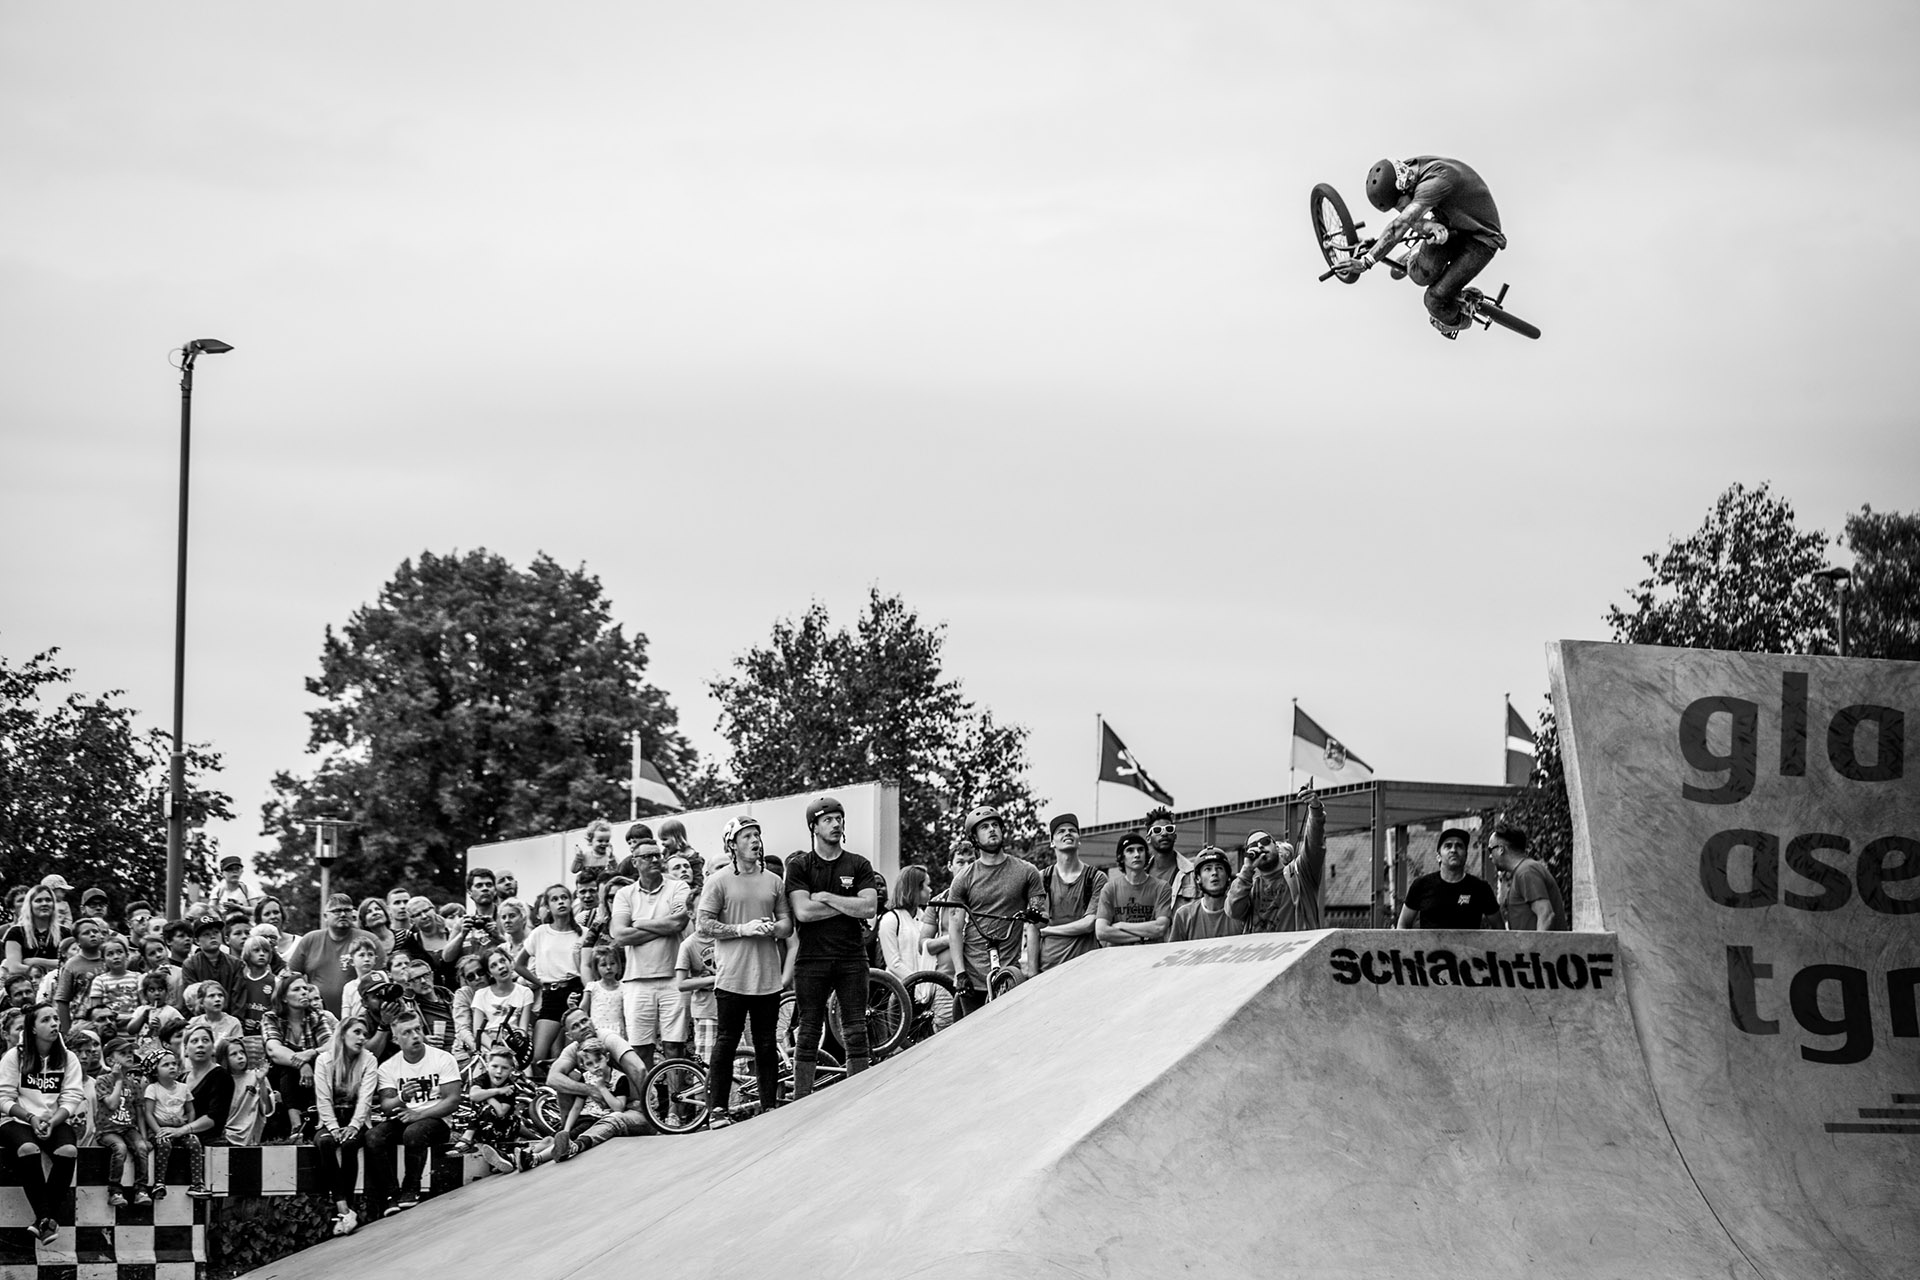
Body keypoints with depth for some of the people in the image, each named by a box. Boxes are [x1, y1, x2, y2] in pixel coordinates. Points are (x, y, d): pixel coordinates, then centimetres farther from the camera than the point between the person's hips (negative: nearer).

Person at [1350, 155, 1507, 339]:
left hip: (1480, 239, -7)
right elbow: (1412, 220, -6)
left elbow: (1400, 226, -44)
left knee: (1437, 300, -13)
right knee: (1422, 274, -17)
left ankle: (1453, 322, 21)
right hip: (1450, 227, 7)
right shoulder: (1407, 169, -13)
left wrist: (1365, 262, -46)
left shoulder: (1436, 181, -39)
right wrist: (1430, 228, -29)